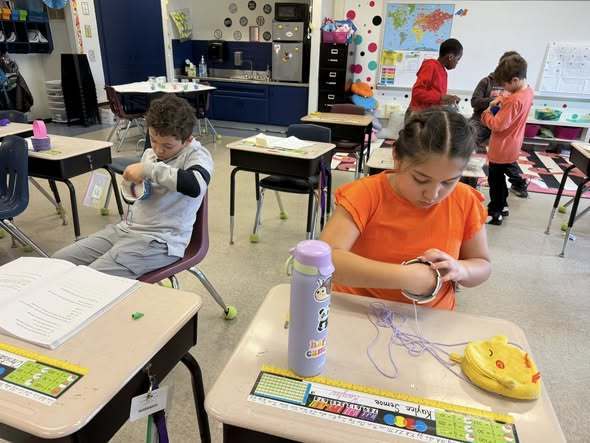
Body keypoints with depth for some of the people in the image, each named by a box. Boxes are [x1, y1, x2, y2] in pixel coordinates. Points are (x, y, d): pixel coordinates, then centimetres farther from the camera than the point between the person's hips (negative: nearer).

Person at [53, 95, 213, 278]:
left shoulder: (197, 155, -10)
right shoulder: (149, 153, 12)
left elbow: (195, 185, -36)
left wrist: (148, 170, -27)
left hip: (159, 242, -8)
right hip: (126, 228, 8)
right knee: (60, 260, 6)